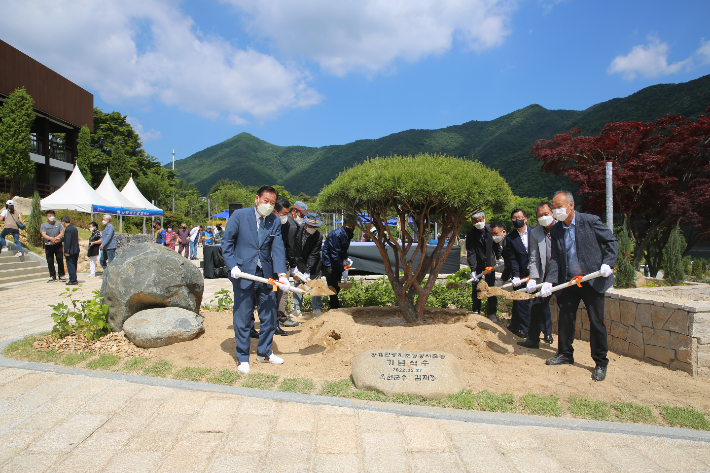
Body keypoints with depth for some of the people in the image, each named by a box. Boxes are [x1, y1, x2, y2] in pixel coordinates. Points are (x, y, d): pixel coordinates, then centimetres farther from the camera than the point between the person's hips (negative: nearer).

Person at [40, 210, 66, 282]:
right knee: (50, 262, 3)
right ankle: (52, 276, 12)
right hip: (48, 246, 0)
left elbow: (62, 233, 1)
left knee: (60, 260, 0)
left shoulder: (58, 224, 9)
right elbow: (43, 235, -8)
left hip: (58, 245, 0)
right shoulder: (43, 225, 4)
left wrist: (56, 238, -18)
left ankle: (61, 275, 7)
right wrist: (51, 239, -26)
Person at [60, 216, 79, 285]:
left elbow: (67, 241, -21)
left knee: (70, 266, -4)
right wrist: (60, 239, 33)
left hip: (70, 251, -9)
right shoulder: (74, 228, 12)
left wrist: (66, 251, -18)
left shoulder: (67, 229, -16)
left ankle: (73, 281, -2)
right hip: (76, 250, 9)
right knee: (74, 266, 15)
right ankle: (74, 279, 22)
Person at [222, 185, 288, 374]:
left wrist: (281, 274, -14)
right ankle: (242, 358, 19)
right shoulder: (239, 215, -4)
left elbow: (278, 249, -2)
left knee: (269, 315, 11)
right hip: (243, 275, -4)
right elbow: (227, 243, -1)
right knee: (243, 318, 3)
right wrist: (232, 266, -12)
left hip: (266, 276, 4)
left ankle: (264, 352, 30)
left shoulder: (275, 222, 6)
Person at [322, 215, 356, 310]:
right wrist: (343, 270, -24)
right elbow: (335, 255, -24)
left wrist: (346, 258, 4)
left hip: (337, 263, 9)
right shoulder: (336, 235, -25)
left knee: (337, 287, 15)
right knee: (333, 288, -9)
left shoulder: (348, 235, 3)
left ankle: (334, 308, 30)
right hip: (330, 264, -9)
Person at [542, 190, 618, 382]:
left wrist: (607, 263, -16)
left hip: (592, 280, -4)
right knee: (565, 319, 11)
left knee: (596, 322, 0)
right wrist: (549, 281, -12)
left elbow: (611, 241, -2)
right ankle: (565, 354, 29)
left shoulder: (590, 221, -9)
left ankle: (600, 363, 14)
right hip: (568, 281, 5)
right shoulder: (556, 231, 3)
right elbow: (555, 259, 1)